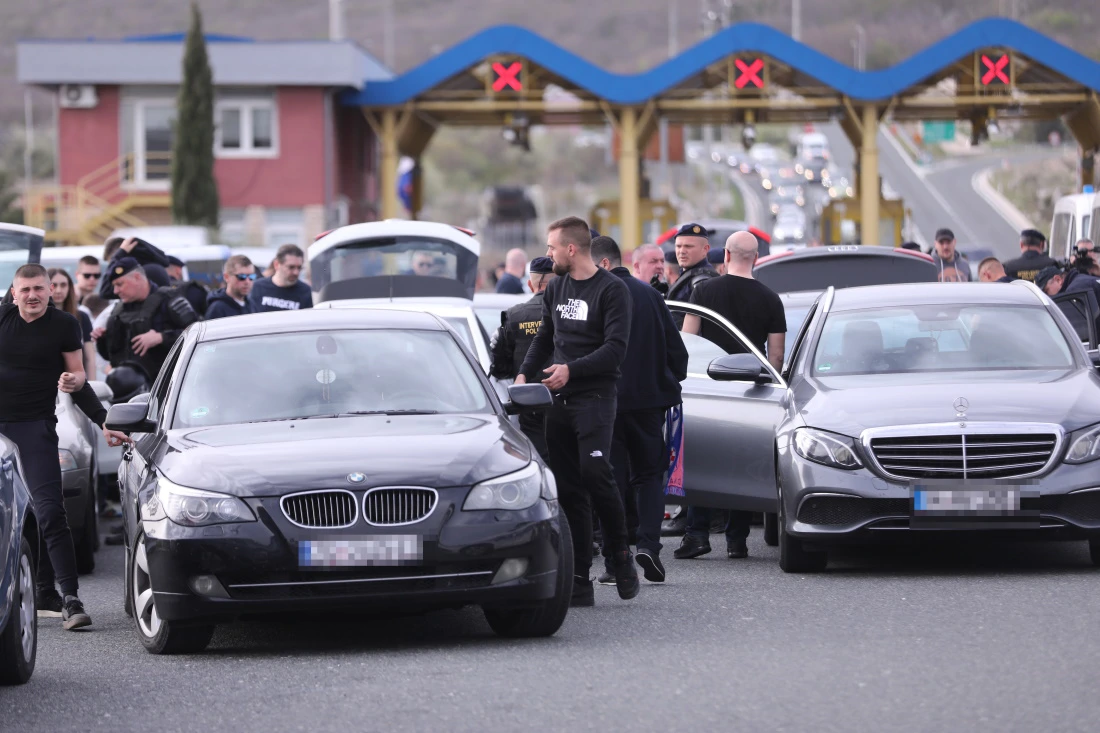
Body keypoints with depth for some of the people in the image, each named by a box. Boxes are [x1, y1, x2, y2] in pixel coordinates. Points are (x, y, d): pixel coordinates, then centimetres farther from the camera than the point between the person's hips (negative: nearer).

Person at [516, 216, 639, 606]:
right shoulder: (556, 288, 16)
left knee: (595, 472, -21)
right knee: (568, 489, 1)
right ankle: (579, 581, 1)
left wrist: (572, 369, -21)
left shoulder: (612, 289, -5)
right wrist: (525, 372, 11)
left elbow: (616, 349, -13)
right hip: (558, 399, 6)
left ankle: (621, 554, -2)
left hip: (595, 397, -6)